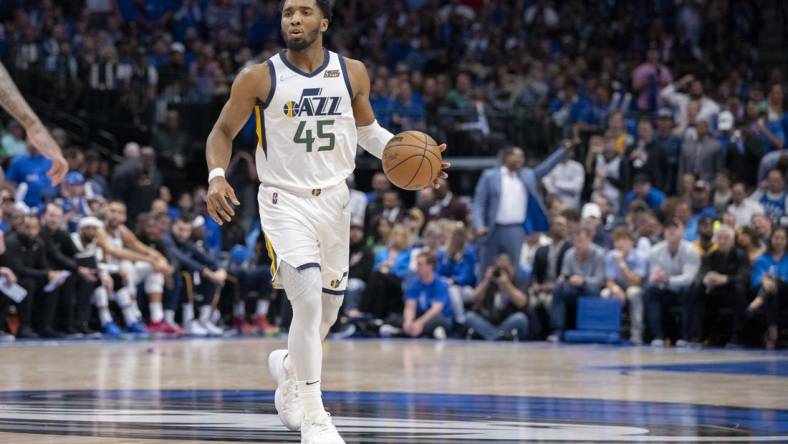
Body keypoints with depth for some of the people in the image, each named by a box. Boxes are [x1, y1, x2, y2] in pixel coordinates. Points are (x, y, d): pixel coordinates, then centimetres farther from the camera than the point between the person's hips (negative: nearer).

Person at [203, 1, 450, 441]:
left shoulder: (353, 74, 0)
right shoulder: (258, 79, -8)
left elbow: (367, 128, 16)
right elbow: (223, 132, 2)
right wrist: (217, 176, -16)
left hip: (334, 200, 4)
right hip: (285, 202, -4)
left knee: (327, 310, 13)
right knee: (308, 299, -21)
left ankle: (287, 366, 46)